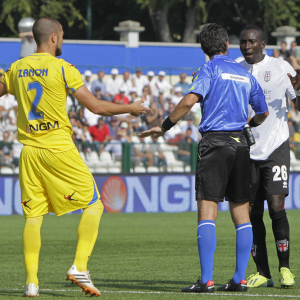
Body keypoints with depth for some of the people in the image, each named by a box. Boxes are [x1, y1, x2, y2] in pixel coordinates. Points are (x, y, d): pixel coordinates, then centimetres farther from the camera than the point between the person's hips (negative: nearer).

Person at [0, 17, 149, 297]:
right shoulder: (62, 69, -6)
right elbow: (96, 106, -6)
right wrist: (130, 108, 7)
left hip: (29, 150, 5)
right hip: (59, 148, -5)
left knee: (32, 216, 6)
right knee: (93, 204, 6)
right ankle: (79, 266, -5)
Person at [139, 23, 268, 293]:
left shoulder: (210, 69, -2)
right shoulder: (245, 74, 15)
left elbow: (189, 101, -17)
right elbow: (263, 113, 26)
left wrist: (164, 127, -7)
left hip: (215, 142, -6)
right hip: (240, 143, 6)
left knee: (207, 211, -9)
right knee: (241, 213, 9)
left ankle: (206, 280, -16)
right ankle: (240, 279, 9)